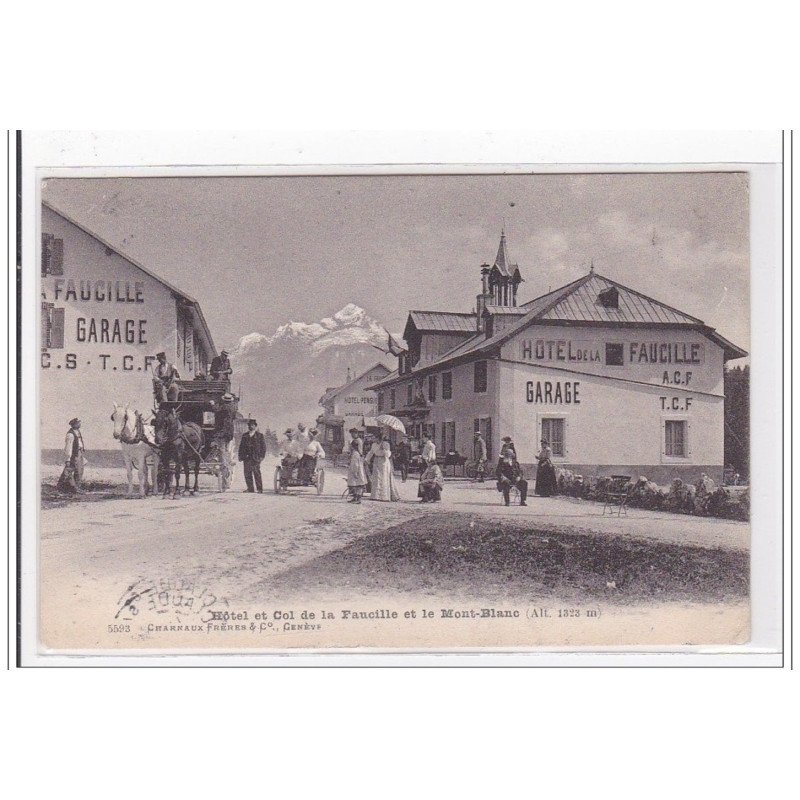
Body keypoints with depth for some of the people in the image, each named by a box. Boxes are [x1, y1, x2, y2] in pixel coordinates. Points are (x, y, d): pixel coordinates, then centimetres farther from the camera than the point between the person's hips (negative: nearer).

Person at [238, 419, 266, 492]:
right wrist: (240, 456, 8)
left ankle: (259, 489, -2)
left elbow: (263, 446, 3)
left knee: (257, 474, -6)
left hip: (255, 458, -4)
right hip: (247, 458, 4)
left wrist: (261, 457, -6)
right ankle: (250, 488, 7)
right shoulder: (245, 436, 16)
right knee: (247, 474, 1)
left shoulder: (259, 435, 5)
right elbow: (241, 446, 17)